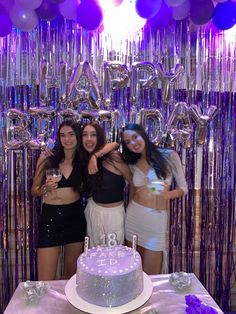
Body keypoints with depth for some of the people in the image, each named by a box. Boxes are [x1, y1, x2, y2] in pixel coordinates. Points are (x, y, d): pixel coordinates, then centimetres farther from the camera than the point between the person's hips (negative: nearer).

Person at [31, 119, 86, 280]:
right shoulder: (47, 159, -4)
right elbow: (34, 191, 3)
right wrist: (46, 188, -17)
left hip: (75, 216, 2)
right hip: (51, 216, -2)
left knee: (72, 274, 17)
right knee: (46, 281, -1)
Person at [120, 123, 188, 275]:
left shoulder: (169, 156, -5)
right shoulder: (133, 164, 5)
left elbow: (184, 188, -3)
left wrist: (167, 195, -22)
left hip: (157, 218, -3)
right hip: (134, 216, 3)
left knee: (150, 275, 5)